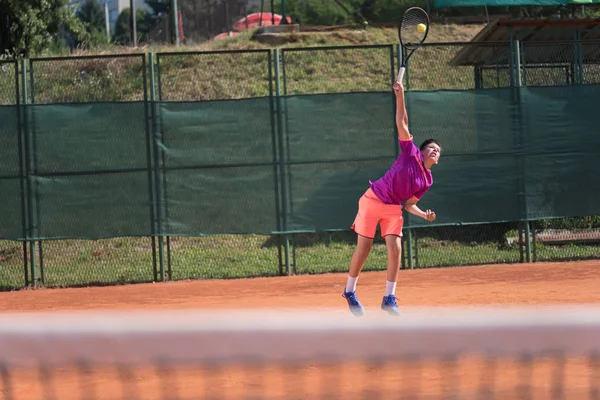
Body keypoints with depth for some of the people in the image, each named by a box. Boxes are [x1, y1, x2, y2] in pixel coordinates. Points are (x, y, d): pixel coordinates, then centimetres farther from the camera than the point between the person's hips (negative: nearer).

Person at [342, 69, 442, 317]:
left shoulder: (427, 181, 8)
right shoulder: (411, 152, -3)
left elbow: (409, 204, 12)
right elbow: (402, 123, -8)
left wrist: (425, 215, -6)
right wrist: (400, 96, -18)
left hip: (393, 209, 4)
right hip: (372, 201, -4)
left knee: (395, 250, -11)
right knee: (363, 249, -3)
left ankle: (389, 298, 1)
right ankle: (350, 291, 17)